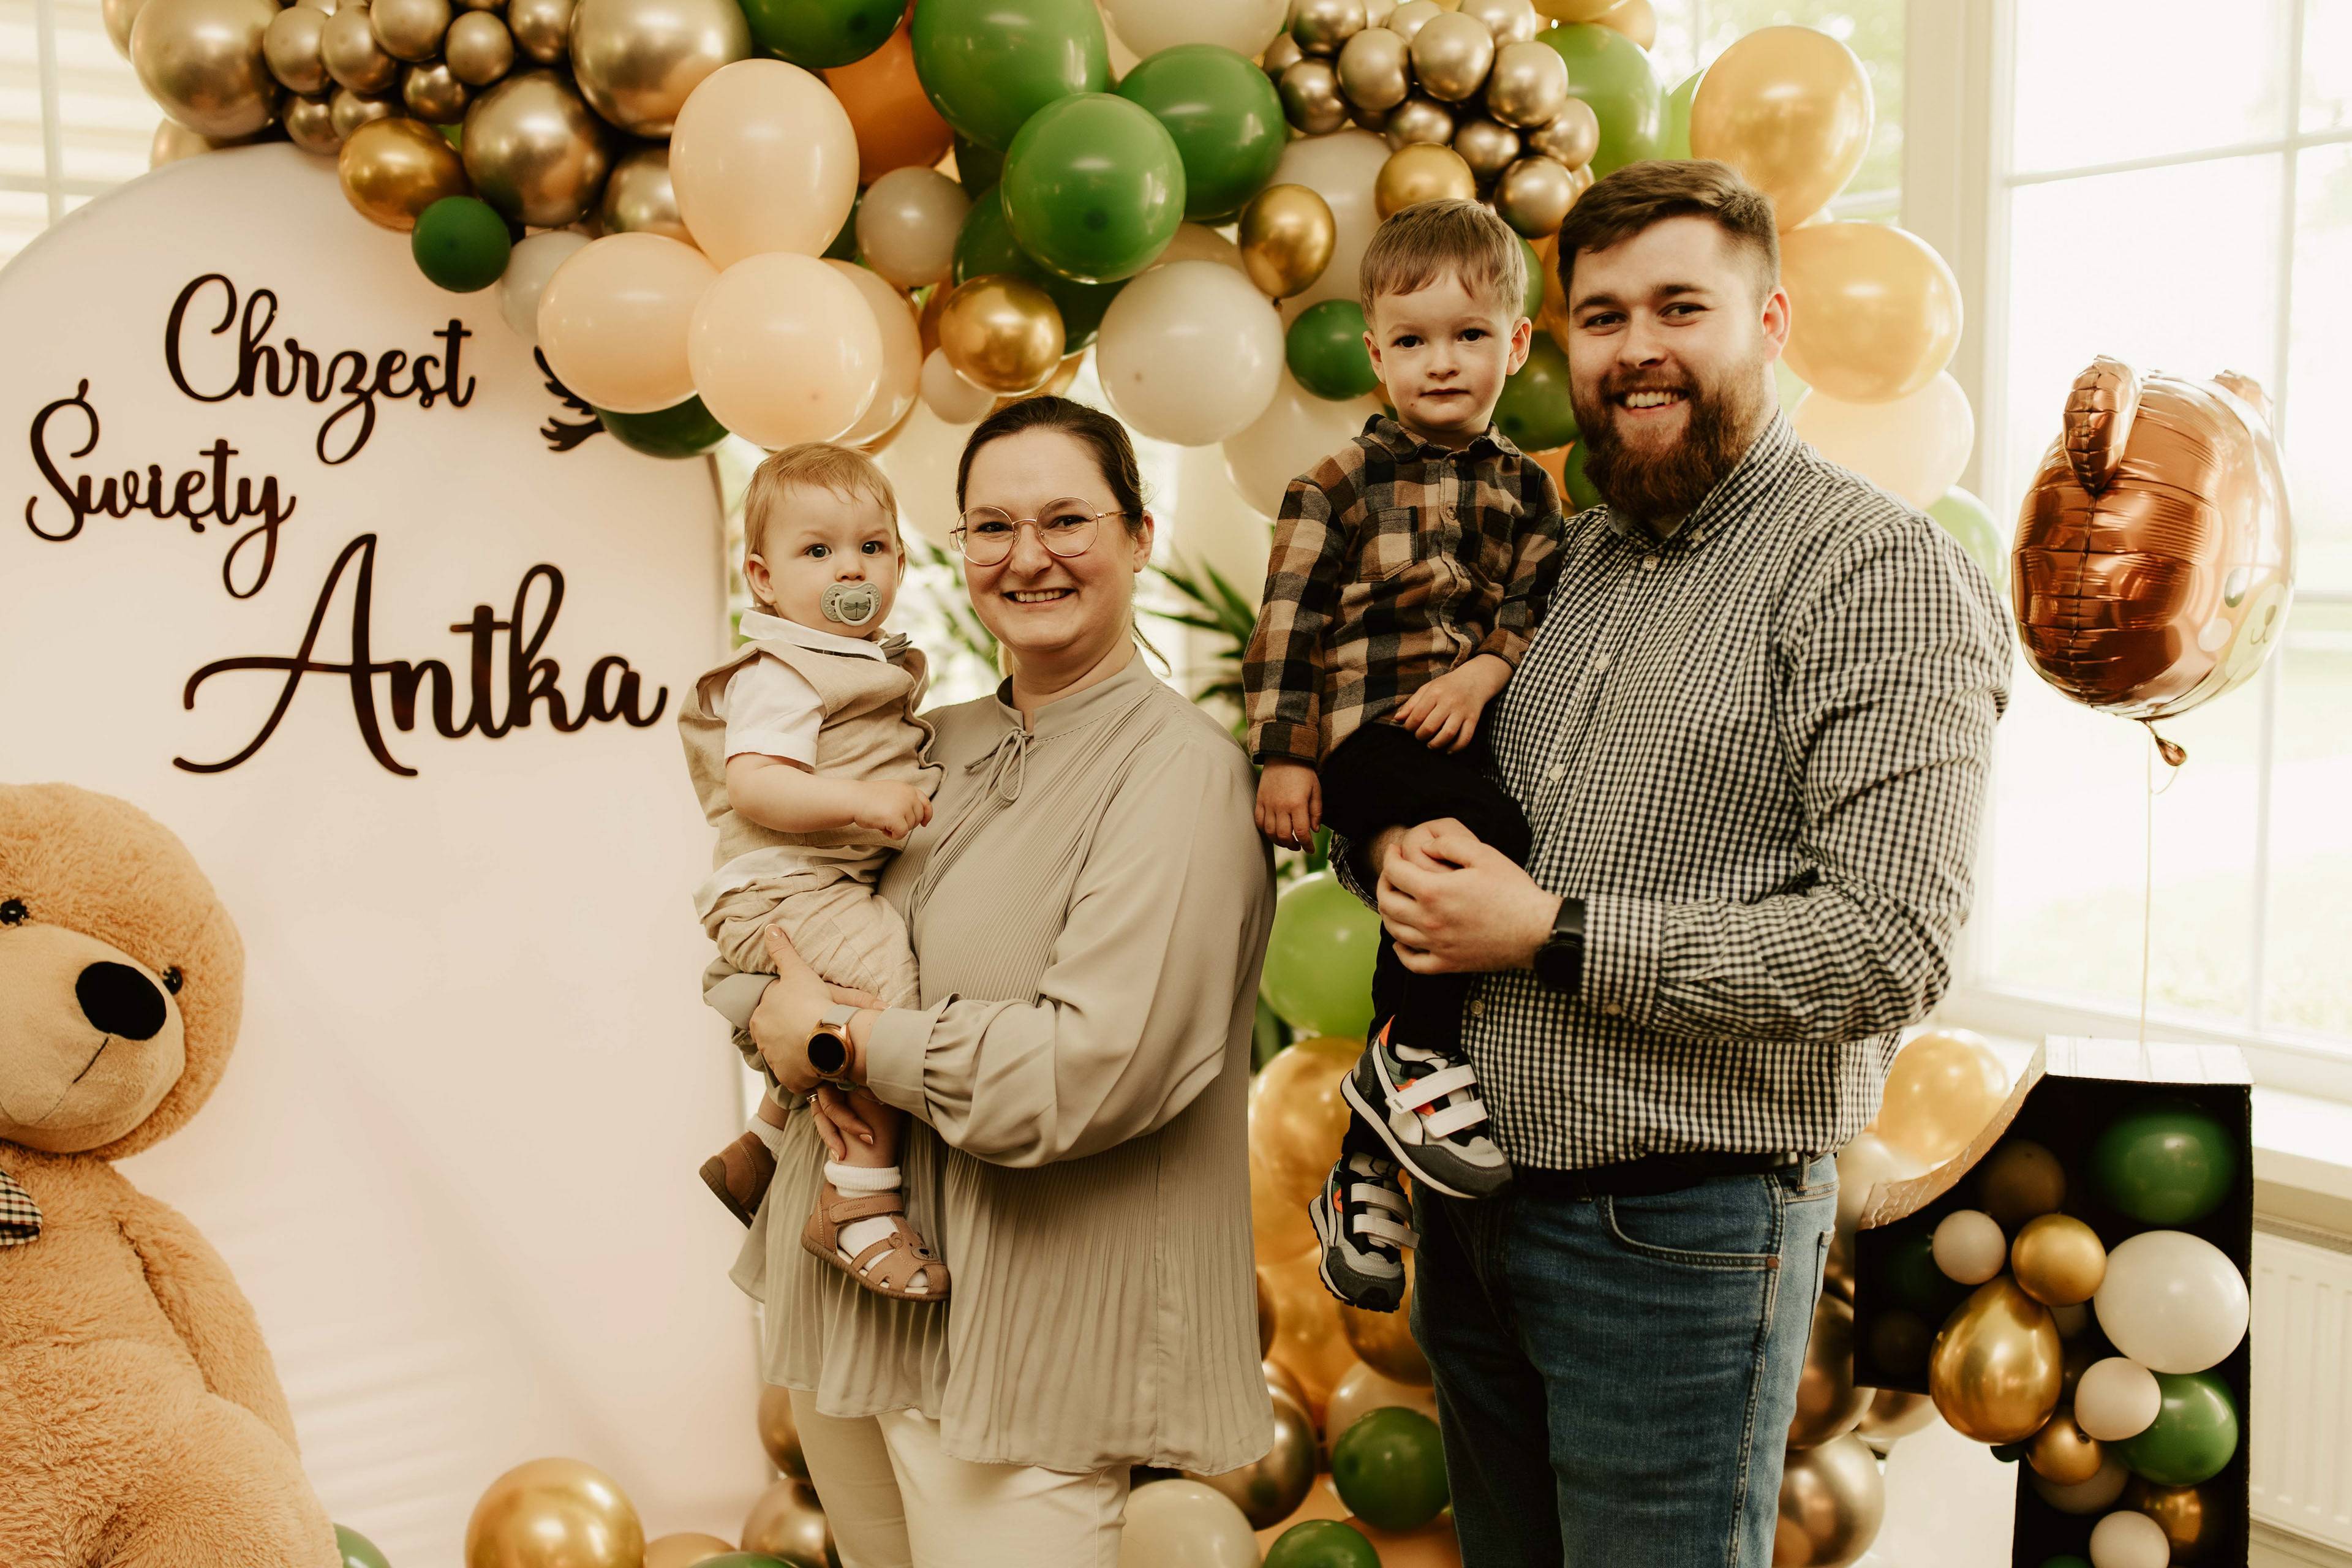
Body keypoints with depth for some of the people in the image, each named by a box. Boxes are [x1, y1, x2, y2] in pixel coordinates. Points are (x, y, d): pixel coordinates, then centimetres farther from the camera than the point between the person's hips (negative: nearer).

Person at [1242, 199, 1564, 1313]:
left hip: (1468, 730, 5)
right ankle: (1418, 1057, -13)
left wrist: (1488, 668, -12)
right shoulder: (1340, 486, 3)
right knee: (1500, 852, -30)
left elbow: (1536, 608, 9)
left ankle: (1367, 1168, 20)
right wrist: (1283, 755, -6)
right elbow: (1290, 623, 0)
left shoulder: (1525, 489, 15)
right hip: (1369, 731, -5)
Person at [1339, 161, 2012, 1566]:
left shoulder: (1884, 574, -12)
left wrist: (1553, 934, -19)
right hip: (1475, 1203, 7)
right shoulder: (1567, 560, 10)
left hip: (1681, 1234, -6)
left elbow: (1889, 947, -21)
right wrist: (1395, 851, -6)